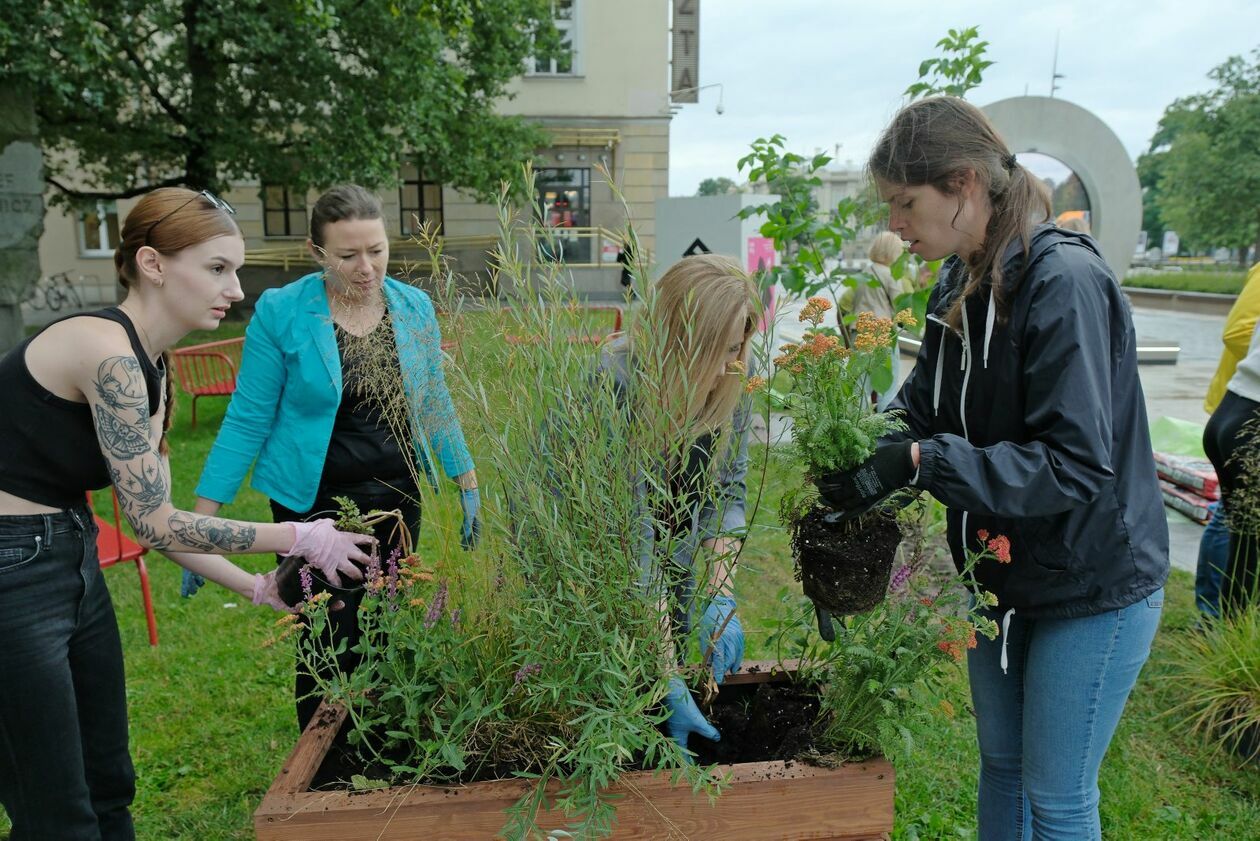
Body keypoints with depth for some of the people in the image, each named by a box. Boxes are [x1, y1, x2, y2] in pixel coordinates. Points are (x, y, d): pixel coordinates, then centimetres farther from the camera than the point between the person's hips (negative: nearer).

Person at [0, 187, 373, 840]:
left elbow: (152, 515, 9)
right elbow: (154, 523, -20)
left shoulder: (148, 366, 6)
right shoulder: (107, 351, -22)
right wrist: (299, 538, -13)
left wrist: (256, 588, 7)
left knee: (109, 788, 19)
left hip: (73, 563, 9)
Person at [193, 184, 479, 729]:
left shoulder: (415, 307, -1)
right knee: (330, 652, 3)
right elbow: (248, 419, -7)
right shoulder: (280, 313, -11)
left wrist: (467, 484, 9)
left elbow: (433, 402, 8)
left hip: (396, 500, 4)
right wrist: (204, 519, -8)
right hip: (315, 503, -3)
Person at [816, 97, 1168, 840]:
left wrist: (920, 462, -35)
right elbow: (924, 403, 2)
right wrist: (869, 438, -18)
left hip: (1091, 588, -7)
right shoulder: (960, 284, -1)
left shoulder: (1065, 281, -25)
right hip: (999, 572, 7)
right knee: (1000, 761, 23)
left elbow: (1077, 463, -29)